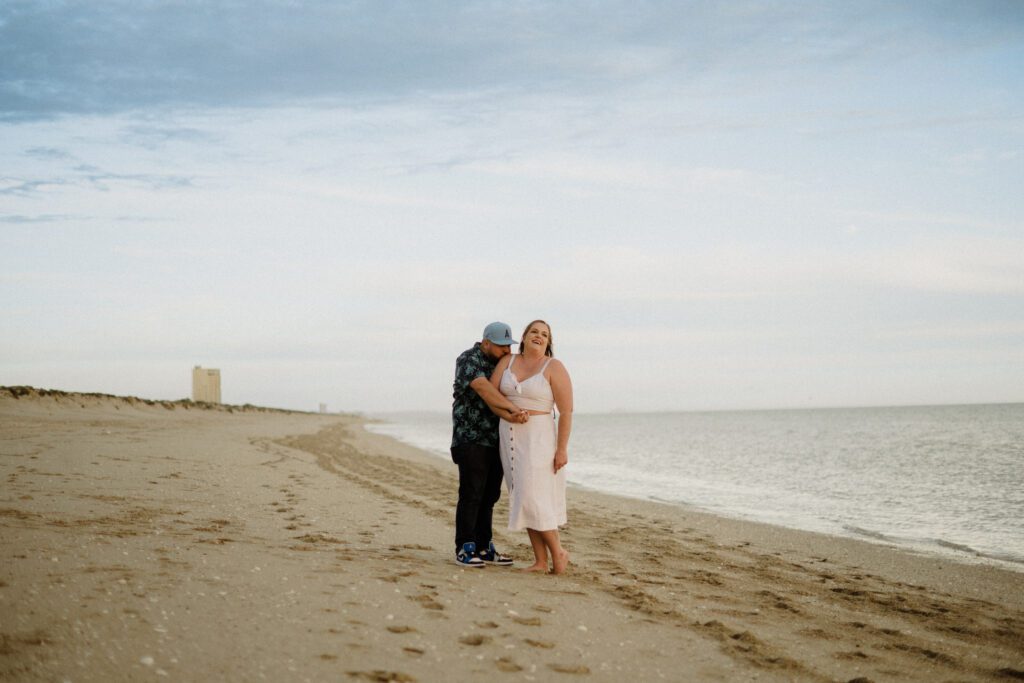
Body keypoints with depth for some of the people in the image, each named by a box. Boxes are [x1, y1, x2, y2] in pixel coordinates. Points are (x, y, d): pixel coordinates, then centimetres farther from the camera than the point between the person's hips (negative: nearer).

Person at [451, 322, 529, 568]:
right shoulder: (469, 359, -9)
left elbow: (493, 400, 2)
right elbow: (484, 389, -25)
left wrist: (510, 416, -18)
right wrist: (514, 410, -28)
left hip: (496, 440, 7)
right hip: (471, 438, -7)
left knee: (489, 495, 9)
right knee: (471, 494, -6)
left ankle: (483, 548, 15)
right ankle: (464, 549, 0)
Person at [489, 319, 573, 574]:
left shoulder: (554, 367, -10)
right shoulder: (508, 361, 6)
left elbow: (566, 411, -13)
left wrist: (562, 449, -16)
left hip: (538, 439, -6)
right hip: (510, 438, 6)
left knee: (533, 501, -11)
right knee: (525, 500, 5)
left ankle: (558, 552, 6)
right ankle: (540, 561, 10)